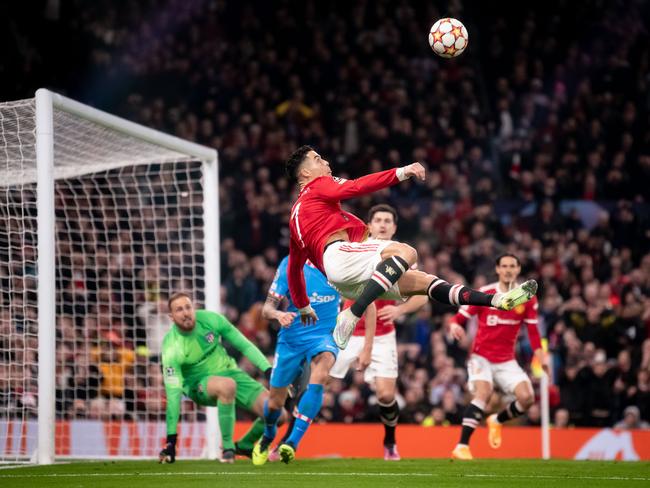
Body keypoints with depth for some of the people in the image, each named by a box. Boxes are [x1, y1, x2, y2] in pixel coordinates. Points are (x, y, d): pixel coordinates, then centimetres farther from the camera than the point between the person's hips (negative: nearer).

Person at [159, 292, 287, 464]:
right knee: (227, 385, -42)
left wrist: (268, 370, -12)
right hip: (199, 385, -4)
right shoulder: (172, 348, -23)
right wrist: (171, 439, -28)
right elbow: (173, 393, -25)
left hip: (228, 372, 4)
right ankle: (227, 448, -25)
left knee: (278, 415, -13)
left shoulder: (210, 319, -14)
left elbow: (244, 345, -3)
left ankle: (245, 446, 17)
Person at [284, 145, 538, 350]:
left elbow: (294, 267, 35)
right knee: (405, 252, -30)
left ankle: (497, 300, -4)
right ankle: (352, 316, -36)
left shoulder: (296, 214, 33)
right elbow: (357, 187, -11)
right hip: (338, 252, -9)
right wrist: (401, 172, -14)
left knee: (420, 281, 6)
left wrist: (303, 307, 43)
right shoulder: (319, 186, 8)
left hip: (346, 283, 9)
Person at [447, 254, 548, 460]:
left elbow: (533, 331, 9)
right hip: (481, 356, -3)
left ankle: (497, 420, 19)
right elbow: (460, 317, -4)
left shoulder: (527, 298, 1)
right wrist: (454, 326, -27)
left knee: (527, 397, -14)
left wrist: (541, 358, 0)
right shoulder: (484, 294, -7)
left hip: (507, 361, 3)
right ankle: (462, 447, -29)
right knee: (483, 393, -28)